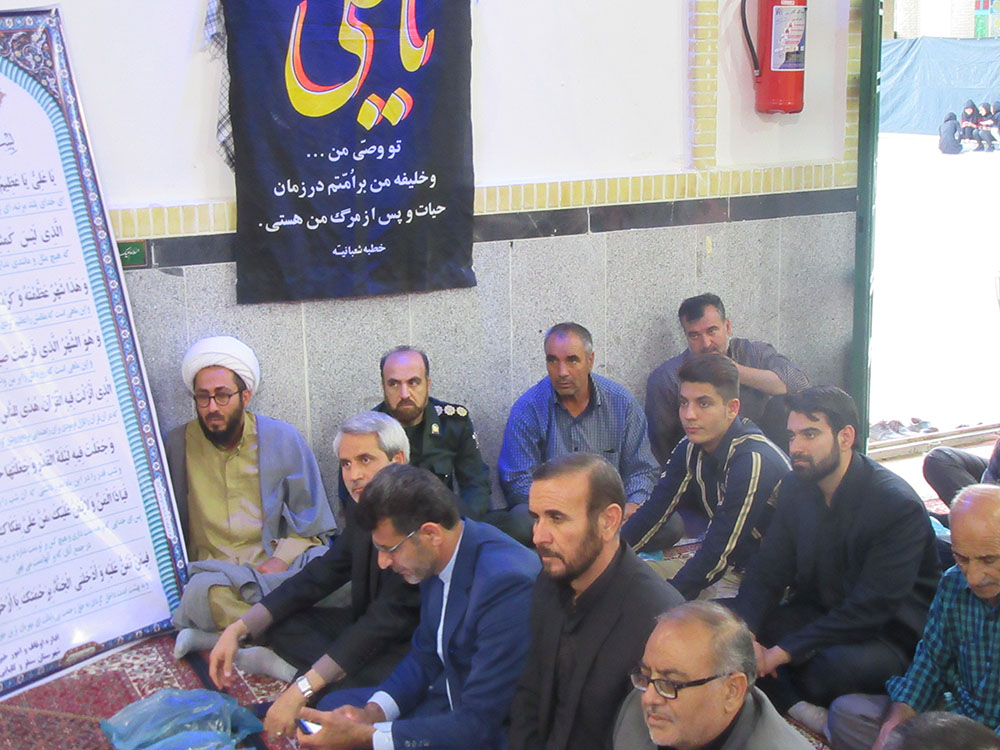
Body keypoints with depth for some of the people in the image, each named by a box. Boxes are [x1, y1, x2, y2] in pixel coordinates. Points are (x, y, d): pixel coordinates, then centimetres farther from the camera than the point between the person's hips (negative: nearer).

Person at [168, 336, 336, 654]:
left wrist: (281, 559, -11)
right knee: (202, 590, -36)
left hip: (274, 568, 0)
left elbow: (312, 524, 6)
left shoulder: (283, 438, 5)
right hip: (210, 568, 0)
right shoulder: (177, 445, 7)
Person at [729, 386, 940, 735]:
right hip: (820, 612, 6)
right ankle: (801, 708, -23)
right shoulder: (796, 486, -1)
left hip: (890, 634, -6)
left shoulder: (900, 506, -22)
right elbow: (767, 571, -2)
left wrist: (784, 650, -28)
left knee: (838, 664, -39)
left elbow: (871, 608, -25)